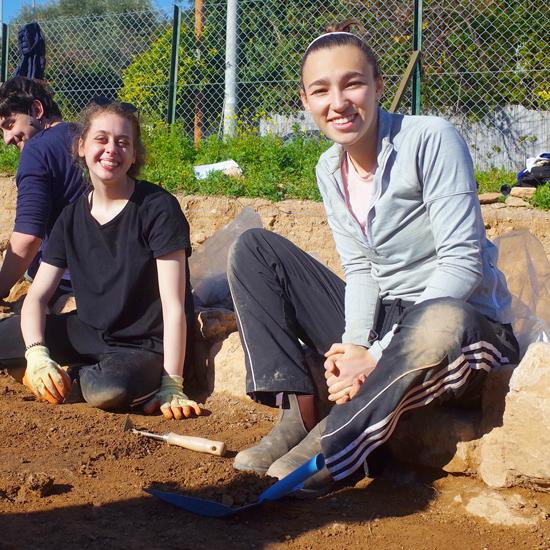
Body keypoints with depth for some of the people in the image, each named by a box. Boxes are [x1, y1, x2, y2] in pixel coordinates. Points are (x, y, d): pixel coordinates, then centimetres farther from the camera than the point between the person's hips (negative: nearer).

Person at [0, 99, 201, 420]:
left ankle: (73, 376, -5)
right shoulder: (72, 218, 2)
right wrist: (37, 354, -21)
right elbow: (36, 297, -1)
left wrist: (171, 385, -23)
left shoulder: (158, 208, -15)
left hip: (145, 347, -4)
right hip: (87, 333, 5)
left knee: (109, 391, -38)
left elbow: (173, 306, -18)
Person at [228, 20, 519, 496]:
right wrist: (354, 346, -16)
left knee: (438, 324, -44)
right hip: (383, 323, 7)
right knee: (253, 249, 0)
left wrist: (378, 355, -22)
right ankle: (299, 417, -12)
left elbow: (462, 261, -20)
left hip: (465, 328, -6)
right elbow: (361, 271, 4)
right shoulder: (330, 171, 4)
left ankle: (331, 447, -23)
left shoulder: (430, 140, -16)